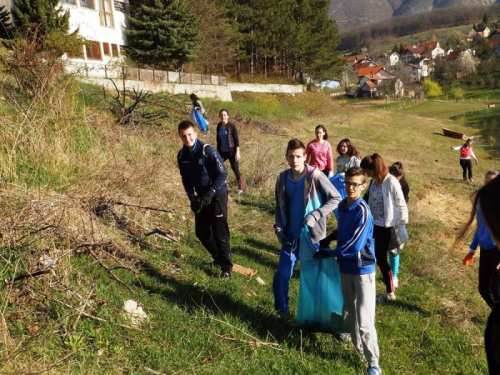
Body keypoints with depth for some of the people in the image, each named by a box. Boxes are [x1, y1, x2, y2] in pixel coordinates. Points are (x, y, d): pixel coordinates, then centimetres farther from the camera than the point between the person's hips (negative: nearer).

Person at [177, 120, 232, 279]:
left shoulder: (208, 151, -20)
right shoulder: (182, 155, -1)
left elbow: (222, 175, -20)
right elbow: (186, 178, 9)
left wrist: (209, 195, -24)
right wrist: (191, 197, -4)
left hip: (217, 196, -6)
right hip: (200, 197, 7)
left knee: (220, 234, -3)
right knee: (202, 232, 13)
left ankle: (226, 267, 14)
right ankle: (218, 259, 34)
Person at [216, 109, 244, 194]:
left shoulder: (232, 126, -11)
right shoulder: (219, 126, 4)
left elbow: (236, 139, -11)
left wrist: (237, 152, -16)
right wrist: (217, 151, 15)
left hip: (231, 151, -5)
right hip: (222, 152, 5)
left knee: (236, 170, 0)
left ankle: (240, 189, 14)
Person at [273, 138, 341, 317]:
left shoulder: (315, 175, -14)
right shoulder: (283, 177, 1)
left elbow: (336, 198, -11)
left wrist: (315, 215, -19)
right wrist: (278, 228, 2)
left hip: (312, 235, -4)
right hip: (290, 236, 4)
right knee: (281, 275, 6)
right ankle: (281, 310, 27)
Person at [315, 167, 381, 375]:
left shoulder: (362, 211, -22)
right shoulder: (342, 205, 2)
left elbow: (354, 246, -25)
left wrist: (328, 254, -15)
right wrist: (329, 237, 2)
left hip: (363, 269, -7)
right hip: (345, 267, 8)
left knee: (364, 321, -5)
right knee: (348, 313, 18)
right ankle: (358, 348, 38)